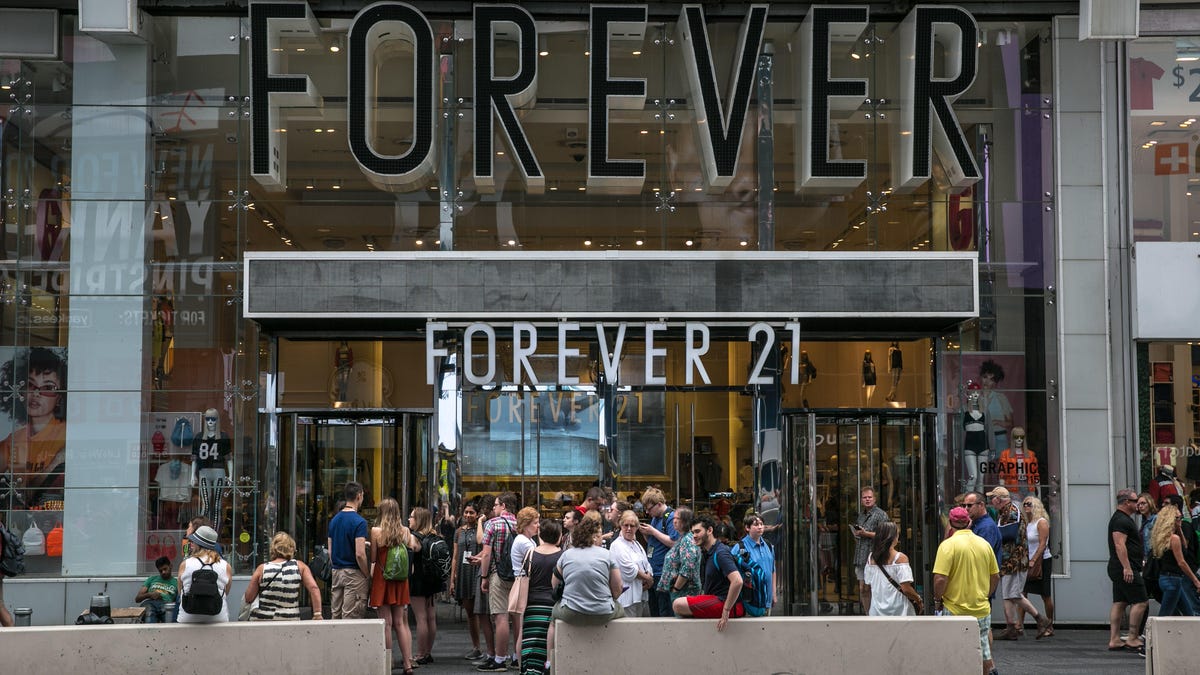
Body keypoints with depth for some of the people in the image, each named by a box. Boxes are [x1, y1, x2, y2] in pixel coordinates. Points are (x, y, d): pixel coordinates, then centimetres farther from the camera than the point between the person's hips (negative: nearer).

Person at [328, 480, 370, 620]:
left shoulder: (334, 520, 9)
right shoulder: (359, 521, -13)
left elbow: (330, 551, 12)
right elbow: (359, 554, -19)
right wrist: (368, 576, -8)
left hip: (336, 572, 7)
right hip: (353, 573, -7)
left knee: (336, 616, 10)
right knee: (351, 617, -5)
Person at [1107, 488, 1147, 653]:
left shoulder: (1120, 518, 20)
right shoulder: (1122, 520, -14)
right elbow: (1119, 544, -23)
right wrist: (1127, 567, -26)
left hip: (1118, 570, 11)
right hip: (1126, 570, -11)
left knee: (1119, 603, 9)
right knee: (1140, 602, -8)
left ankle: (1114, 640, 8)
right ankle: (1132, 640, -7)